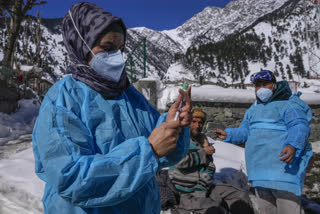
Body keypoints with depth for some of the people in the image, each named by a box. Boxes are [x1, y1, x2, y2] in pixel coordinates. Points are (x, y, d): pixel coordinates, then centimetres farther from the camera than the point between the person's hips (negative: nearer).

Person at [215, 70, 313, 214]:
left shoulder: (287, 104, -5)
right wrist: (229, 135, 11)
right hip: (259, 171, 8)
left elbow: (299, 126, -19)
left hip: (283, 168, -7)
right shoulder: (253, 109, 20)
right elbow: (245, 131, 25)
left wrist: (293, 145, -36)